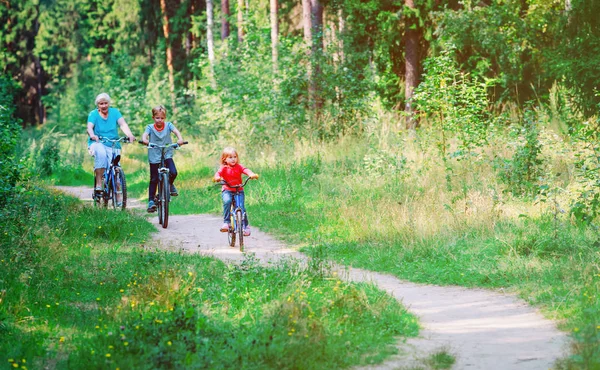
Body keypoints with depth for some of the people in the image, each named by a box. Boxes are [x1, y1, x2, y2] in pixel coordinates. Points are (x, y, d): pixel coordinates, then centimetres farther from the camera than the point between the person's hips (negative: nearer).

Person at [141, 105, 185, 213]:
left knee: (173, 172, -21)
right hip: (154, 156, 0)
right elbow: (145, 134, -18)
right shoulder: (150, 127, 0)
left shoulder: (168, 125, 2)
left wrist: (180, 139, -37)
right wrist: (144, 140, -43)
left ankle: (170, 184, 12)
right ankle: (151, 201, 5)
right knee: (154, 180, -1)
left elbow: (176, 131, -15)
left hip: (167, 155, 1)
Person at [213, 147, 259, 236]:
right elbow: (218, 173, -16)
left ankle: (245, 225, 5)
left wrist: (252, 174, -36)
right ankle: (226, 222, -27)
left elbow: (245, 170, -14)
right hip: (227, 190, -1)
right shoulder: (224, 168, 1)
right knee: (227, 201, -32)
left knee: (241, 206, -14)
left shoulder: (239, 167, 3)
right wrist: (217, 178, -41)